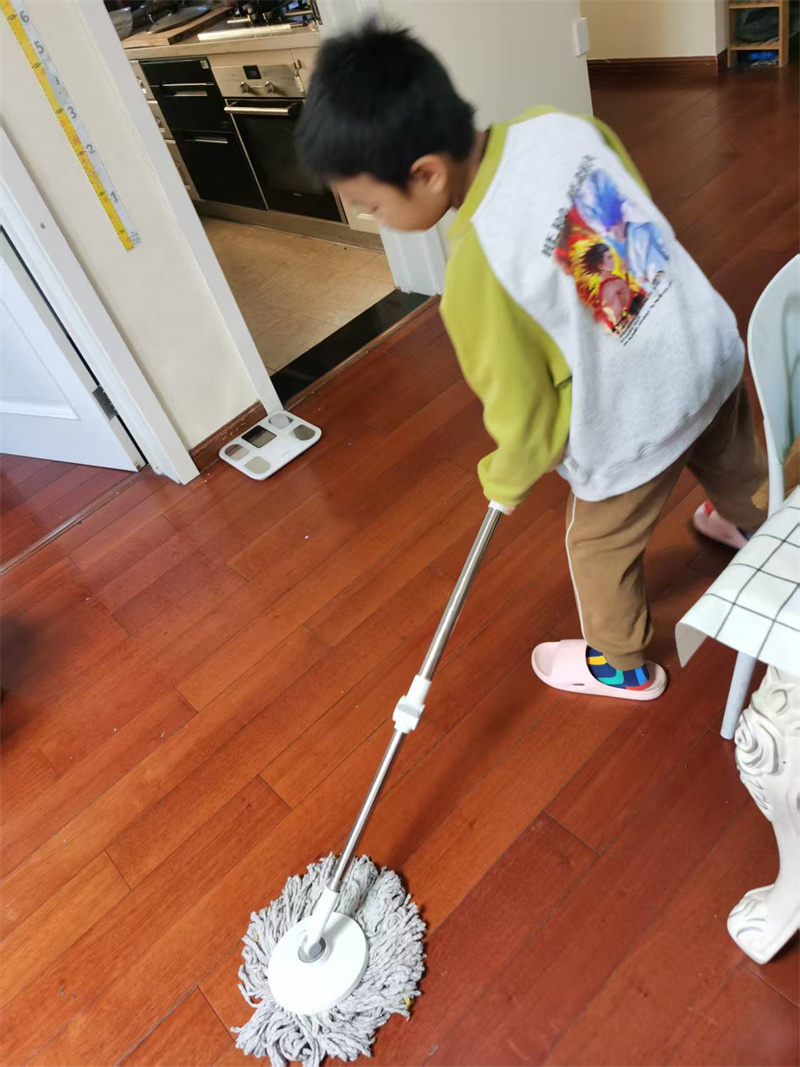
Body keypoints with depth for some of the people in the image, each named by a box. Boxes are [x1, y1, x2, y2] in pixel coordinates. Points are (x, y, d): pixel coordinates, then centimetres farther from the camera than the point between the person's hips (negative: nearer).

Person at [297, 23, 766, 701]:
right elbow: (636, 213, 4)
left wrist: (506, 480, 0)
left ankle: (621, 666, 45)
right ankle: (756, 529, 70)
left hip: (636, 427, -7)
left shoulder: (478, 275, -32)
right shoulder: (560, 125, -13)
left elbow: (523, 413, -20)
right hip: (709, 347, 8)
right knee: (732, 465, 37)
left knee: (602, 550, 19)